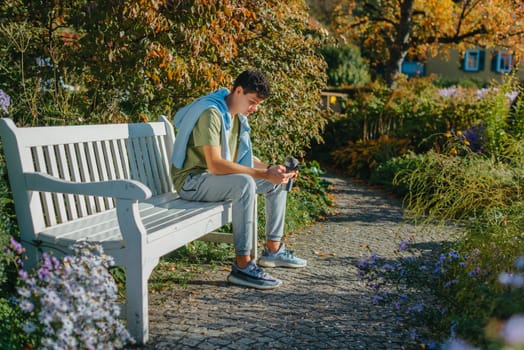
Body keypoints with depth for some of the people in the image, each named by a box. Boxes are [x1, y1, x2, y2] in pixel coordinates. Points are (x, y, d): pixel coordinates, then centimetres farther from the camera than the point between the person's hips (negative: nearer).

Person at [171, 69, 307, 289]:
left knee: (277, 182, 7)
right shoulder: (211, 113, -22)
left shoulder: (237, 115, 8)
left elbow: (245, 156, 15)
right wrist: (264, 174, -31)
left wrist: (270, 169, -4)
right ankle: (242, 266, -32)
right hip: (192, 180, -10)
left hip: (218, 177, 10)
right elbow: (215, 164, -32)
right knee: (245, 183, -37)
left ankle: (273, 249, 15)